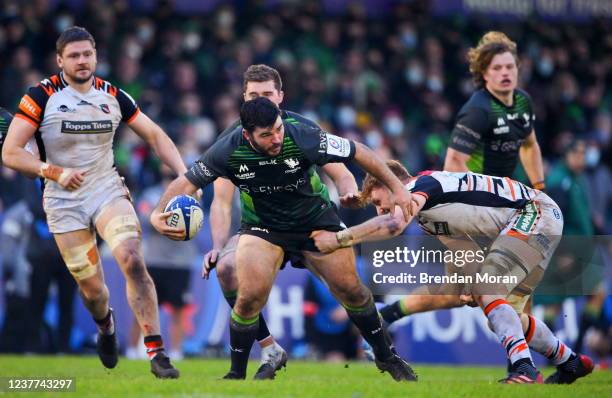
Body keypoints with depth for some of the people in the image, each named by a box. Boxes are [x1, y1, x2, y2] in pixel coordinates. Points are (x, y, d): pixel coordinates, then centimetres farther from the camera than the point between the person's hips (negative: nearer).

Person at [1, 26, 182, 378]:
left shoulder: (112, 96, 1)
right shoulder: (42, 96, -10)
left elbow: (154, 135, 8)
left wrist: (184, 175, -5)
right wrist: (54, 172, -26)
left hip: (107, 190, 1)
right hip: (64, 202, -1)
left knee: (133, 262, -22)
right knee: (91, 288, 2)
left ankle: (156, 351, -19)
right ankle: (106, 326, 40)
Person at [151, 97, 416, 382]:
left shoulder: (303, 139, -29)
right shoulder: (228, 152, -25)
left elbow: (359, 153, -18)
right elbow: (187, 182, -15)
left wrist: (396, 187, -15)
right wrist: (159, 214, -31)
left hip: (316, 217, 0)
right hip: (262, 226, 0)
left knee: (350, 289, -2)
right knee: (250, 296, -18)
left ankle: (386, 357, 21)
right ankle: (237, 374, 3)